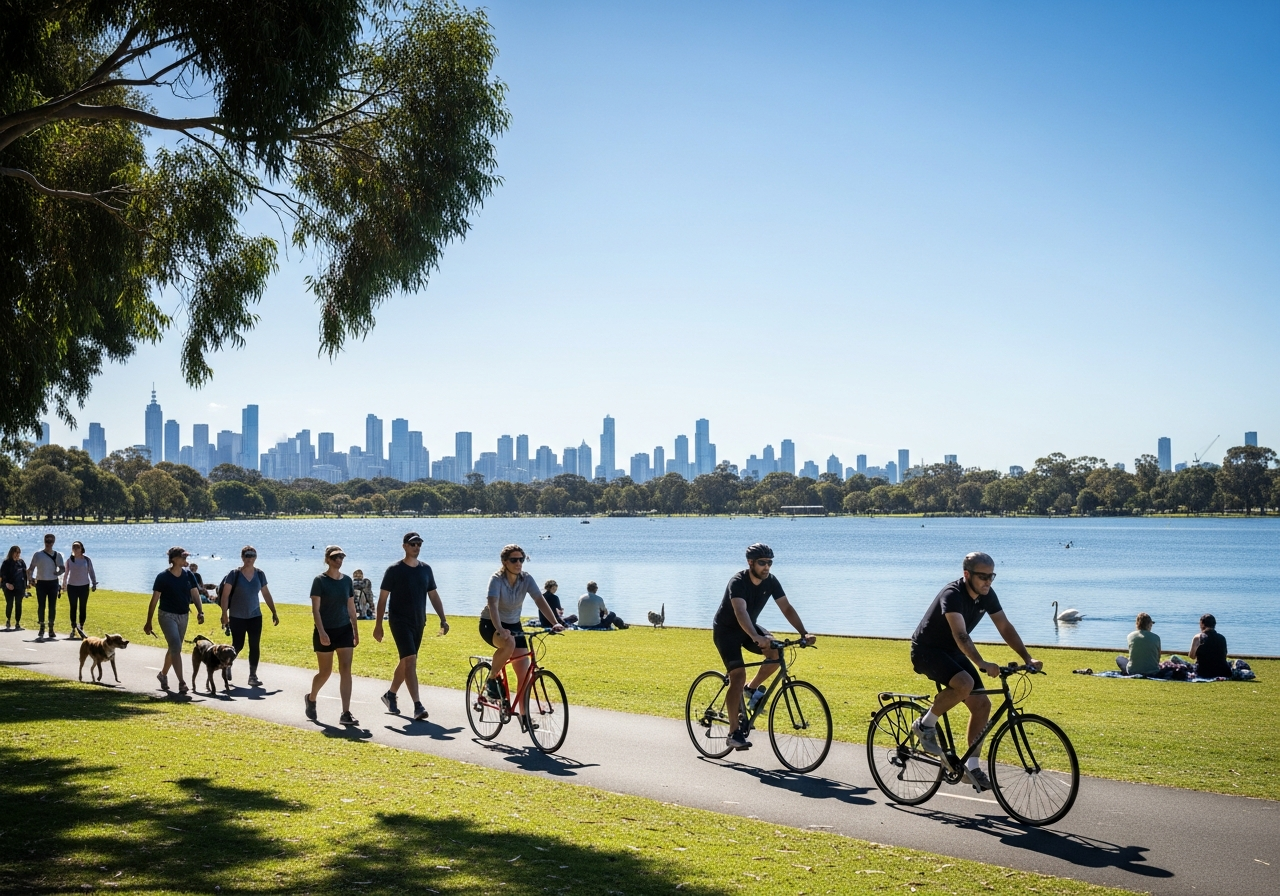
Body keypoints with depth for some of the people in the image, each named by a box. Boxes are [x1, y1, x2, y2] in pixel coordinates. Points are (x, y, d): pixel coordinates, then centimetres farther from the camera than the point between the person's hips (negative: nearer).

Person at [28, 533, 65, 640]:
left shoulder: (57, 555, 5)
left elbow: (63, 568, 3)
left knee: (52, 606, 2)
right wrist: (31, 578, -17)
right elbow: (31, 568, 0)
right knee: (41, 606, 2)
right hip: (41, 583, -1)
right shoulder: (38, 554, 1)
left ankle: (51, 628, 8)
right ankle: (42, 627, 13)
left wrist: (58, 572, -19)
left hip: (53, 583, 1)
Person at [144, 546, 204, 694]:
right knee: (176, 647, -15)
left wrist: (200, 612, -16)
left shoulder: (188, 575, 2)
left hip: (183, 616, 5)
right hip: (167, 615, -5)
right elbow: (154, 600, -7)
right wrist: (148, 623, -7)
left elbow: (195, 594, 1)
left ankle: (163, 675, 37)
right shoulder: (163, 577, -11)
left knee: (174, 648, 16)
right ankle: (181, 683, -17)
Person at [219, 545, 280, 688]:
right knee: (238, 646, 4)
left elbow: (266, 594, 11)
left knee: (255, 646, -2)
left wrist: (274, 612, 10)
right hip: (237, 617, -3)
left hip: (255, 616, 3)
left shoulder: (260, 574, 3)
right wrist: (224, 615, -15)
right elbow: (225, 595, -9)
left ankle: (253, 676, 5)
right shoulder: (234, 574, -8)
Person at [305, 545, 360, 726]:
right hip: (325, 632, -4)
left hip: (344, 630, 4)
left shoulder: (347, 580, 6)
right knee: (325, 672, 7)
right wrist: (321, 632, -20)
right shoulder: (320, 581, -8)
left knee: (346, 669, -7)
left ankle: (346, 713, -8)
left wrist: (355, 631, 11)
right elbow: (315, 609, -11)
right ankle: (311, 699, 36)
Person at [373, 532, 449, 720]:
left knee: (405, 662, 15)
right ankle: (417, 706, -21)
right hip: (400, 622, -6)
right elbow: (382, 598, -5)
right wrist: (378, 625, -8)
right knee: (410, 660, -16)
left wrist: (442, 619, 5)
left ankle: (390, 695, 35)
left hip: (419, 623, 6)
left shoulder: (426, 569, 8)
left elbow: (434, 595, 12)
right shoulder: (394, 570, -7)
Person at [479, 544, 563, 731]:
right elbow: (492, 605, -36)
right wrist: (500, 629, -52)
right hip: (490, 625, -5)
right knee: (509, 643, -39)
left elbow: (540, 600, -19)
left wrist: (555, 623, -33)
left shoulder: (527, 579, -10)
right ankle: (492, 679, -15)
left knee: (524, 672, -5)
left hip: (514, 625, 5)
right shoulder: (497, 579, -22)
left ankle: (523, 716, 6)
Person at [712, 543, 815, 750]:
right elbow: (740, 612, -44)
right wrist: (756, 637, -60)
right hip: (726, 630, -6)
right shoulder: (738, 582, -29)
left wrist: (803, 632, -27)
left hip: (749, 627, 6)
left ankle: (753, 689, 6)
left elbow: (787, 608, -12)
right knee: (739, 675, -19)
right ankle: (734, 733, -12)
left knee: (776, 652, -20)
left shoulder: (771, 581, -11)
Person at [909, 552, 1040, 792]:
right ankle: (926, 724, -12)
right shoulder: (952, 595, -29)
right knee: (965, 683, -34)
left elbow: (1005, 627, 0)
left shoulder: (987, 595, -5)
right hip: (926, 651, -8)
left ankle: (971, 767, 6)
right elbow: (960, 635, -42)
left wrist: (1027, 658, -11)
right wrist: (981, 663, -55)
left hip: (951, 652, 8)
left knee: (982, 704, -4)